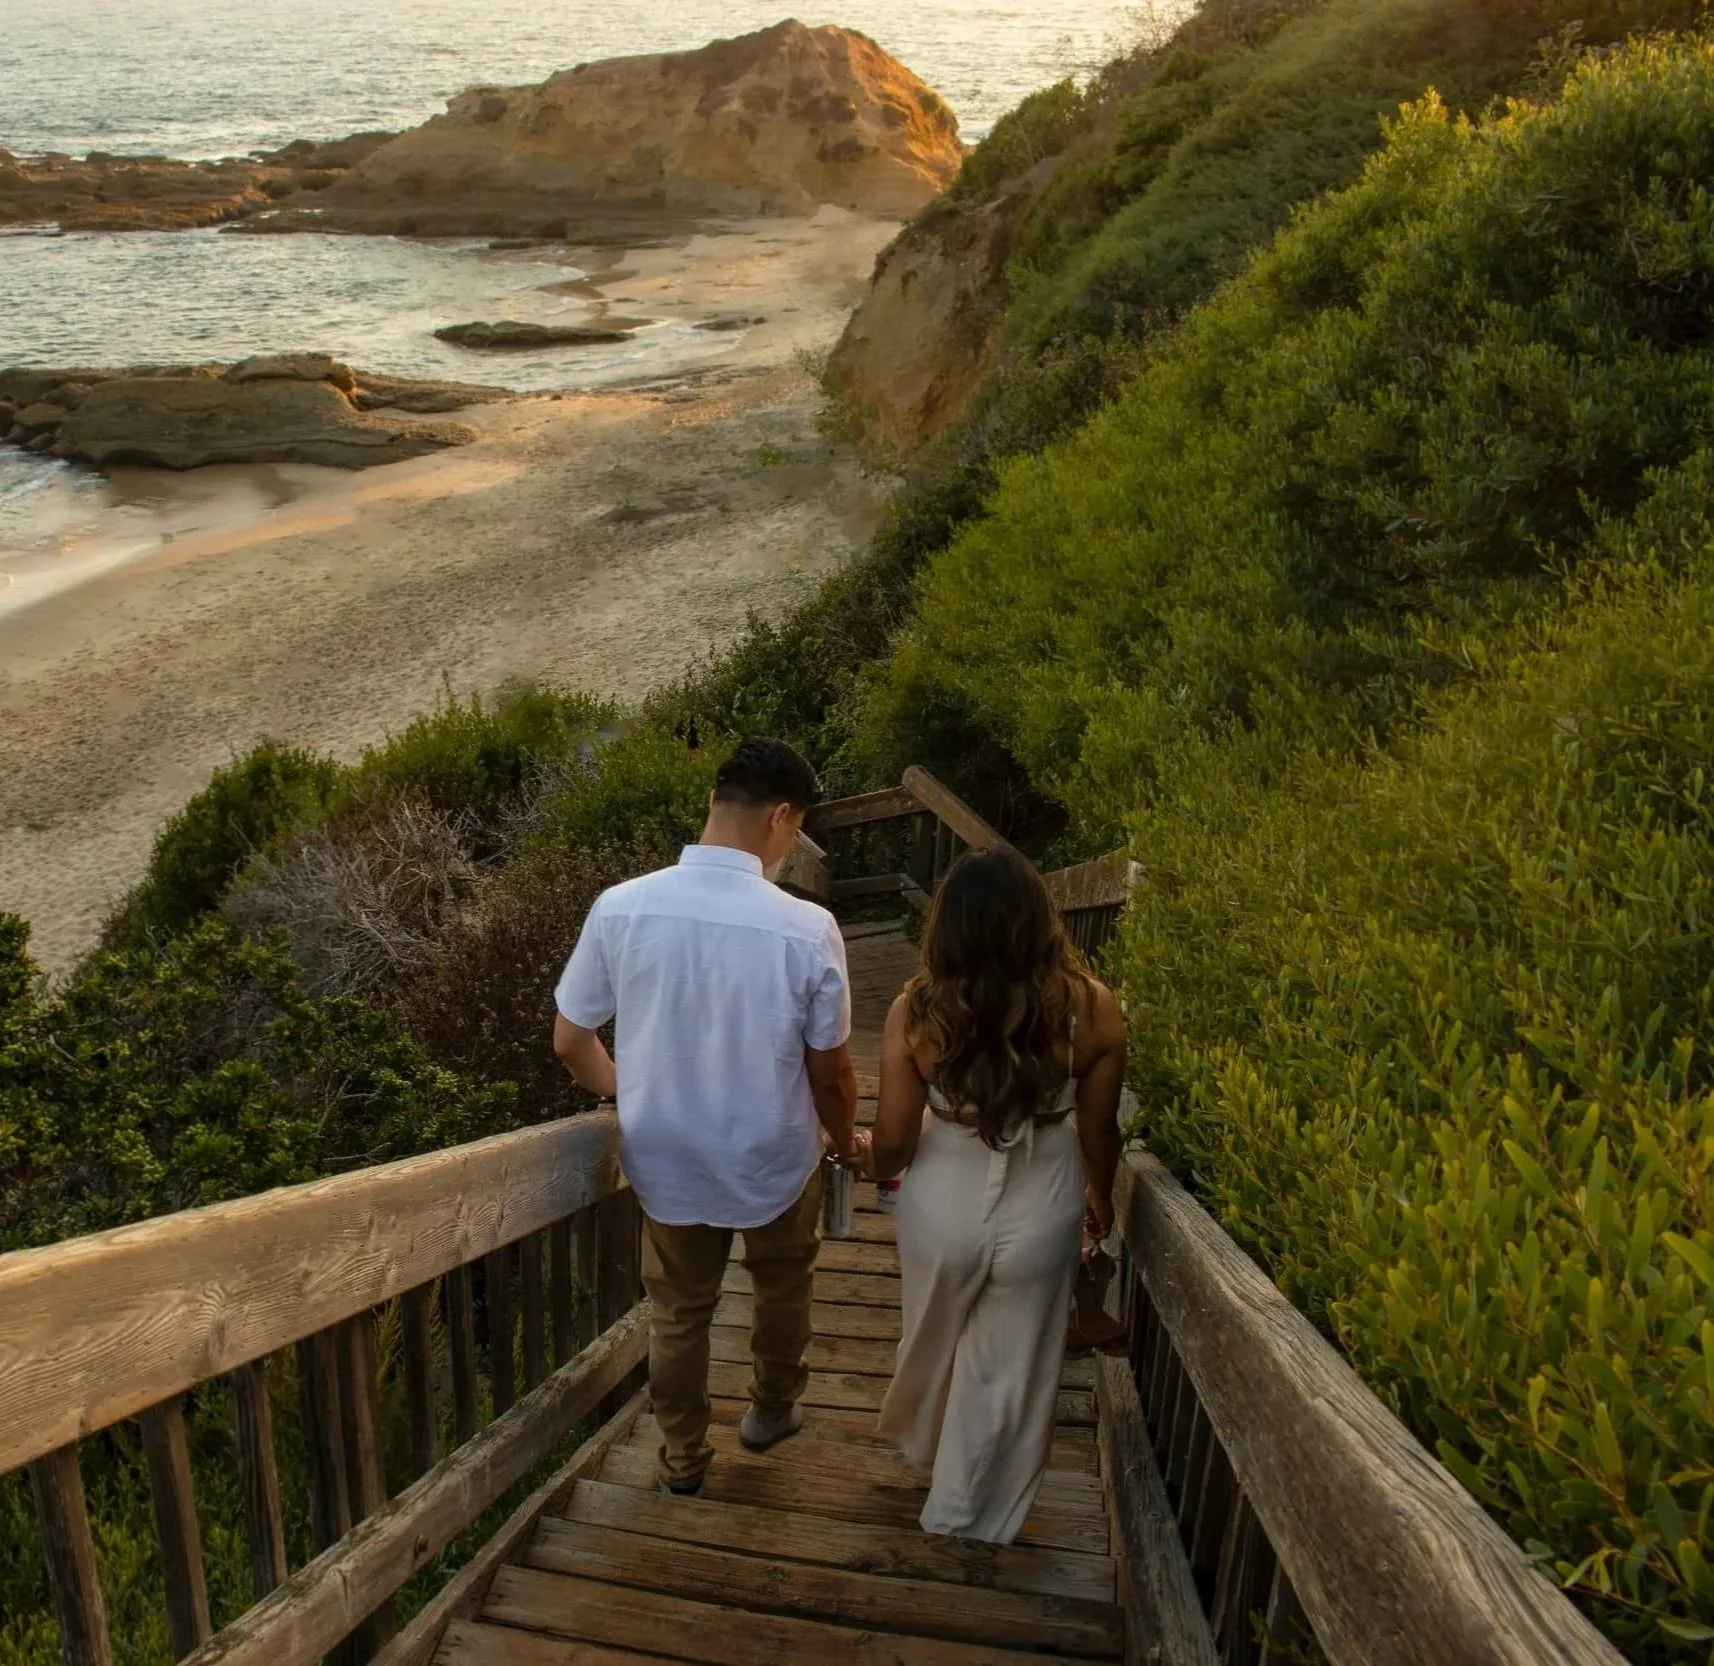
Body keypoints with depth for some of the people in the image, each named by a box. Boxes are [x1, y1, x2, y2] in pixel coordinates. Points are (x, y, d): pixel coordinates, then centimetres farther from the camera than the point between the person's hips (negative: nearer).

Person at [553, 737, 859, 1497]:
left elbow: (570, 1042, -7)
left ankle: (681, 1465, 44)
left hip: (665, 1161, 2)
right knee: (782, 1283, 30)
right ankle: (772, 1408, 52)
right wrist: (846, 1142, 8)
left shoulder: (619, 907, -19)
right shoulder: (807, 929, -25)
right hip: (774, 1162, -1)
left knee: (679, 1313, 25)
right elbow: (830, 1071, -13)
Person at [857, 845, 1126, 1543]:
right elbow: (1098, 1130, -6)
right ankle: (970, 1518, 42)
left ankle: (919, 1444, 59)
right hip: (1038, 1220, 0)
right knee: (1009, 1372, 22)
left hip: (940, 1213, 1)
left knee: (934, 1341, 30)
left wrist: (872, 1162, 12)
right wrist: (1099, 1194, 16)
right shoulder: (1091, 1009, -19)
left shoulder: (916, 1010, -21)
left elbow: (894, 1139, -12)